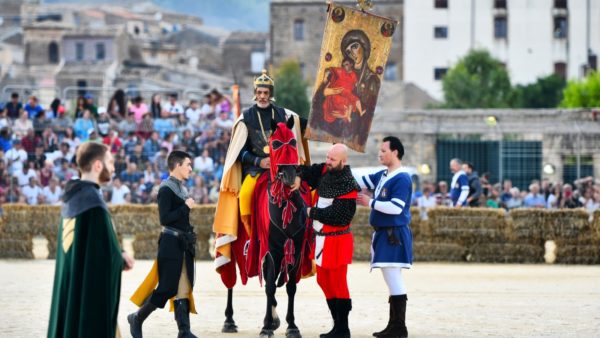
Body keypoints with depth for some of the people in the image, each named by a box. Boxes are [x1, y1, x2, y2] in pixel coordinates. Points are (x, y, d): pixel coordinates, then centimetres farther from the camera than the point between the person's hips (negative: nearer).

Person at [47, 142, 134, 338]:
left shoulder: (71, 198, 10)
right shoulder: (93, 201, -18)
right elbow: (107, 253, -20)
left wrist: (118, 256, 9)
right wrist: (121, 260, 1)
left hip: (69, 288, 9)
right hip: (90, 290, -9)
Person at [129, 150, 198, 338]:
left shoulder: (182, 188, 14)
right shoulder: (166, 189, -12)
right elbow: (164, 218, -20)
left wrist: (190, 238, 17)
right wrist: (185, 207, -19)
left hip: (184, 245, 8)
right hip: (171, 244, -8)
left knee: (183, 288, 5)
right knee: (167, 288, -6)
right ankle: (137, 318, 10)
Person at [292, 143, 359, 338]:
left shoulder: (348, 186, -19)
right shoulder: (325, 172, 4)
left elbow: (336, 216, -24)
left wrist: (312, 212, -15)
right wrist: (299, 177, -10)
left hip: (337, 241, -9)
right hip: (322, 238, 9)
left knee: (338, 284, -4)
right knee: (324, 281, 14)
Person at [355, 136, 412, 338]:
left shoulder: (402, 179, -14)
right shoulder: (382, 176, 13)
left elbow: (396, 208, -21)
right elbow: (360, 181, 20)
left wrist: (370, 203, -14)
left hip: (395, 235, -9)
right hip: (384, 234, 9)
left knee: (394, 280, -8)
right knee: (392, 281, 13)